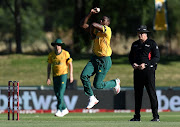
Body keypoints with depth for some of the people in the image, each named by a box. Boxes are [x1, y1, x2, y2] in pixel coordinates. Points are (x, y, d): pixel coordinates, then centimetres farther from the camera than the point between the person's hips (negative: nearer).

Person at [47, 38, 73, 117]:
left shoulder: (65, 53, -7)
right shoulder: (51, 55, 3)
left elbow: (70, 64, -1)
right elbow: (49, 66, 8)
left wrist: (71, 76, -6)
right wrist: (48, 78, 4)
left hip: (63, 74, -5)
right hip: (55, 75, 5)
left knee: (61, 92, -14)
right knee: (57, 94, 6)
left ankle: (59, 110, -14)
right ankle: (64, 109, 21)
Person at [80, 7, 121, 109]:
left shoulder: (107, 30, -15)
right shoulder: (96, 29, 9)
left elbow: (93, 25, -28)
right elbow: (83, 25, 9)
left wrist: (91, 33, -7)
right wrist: (91, 13, 4)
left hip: (105, 60, -7)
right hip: (95, 58, 7)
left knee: (97, 85, -4)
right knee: (84, 76, -12)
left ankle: (115, 83, 25)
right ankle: (92, 99, 1)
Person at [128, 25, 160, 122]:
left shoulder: (152, 43, -1)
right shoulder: (135, 44, 17)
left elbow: (157, 57, -7)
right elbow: (131, 56, 23)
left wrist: (145, 64, -17)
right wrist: (133, 64, 1)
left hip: (148, 70, -6)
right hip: (137, 71, 6)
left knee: (152, 93, -8)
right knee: (137, 93, 6)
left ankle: (156, 116, -8)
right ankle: (137, 116, 12)